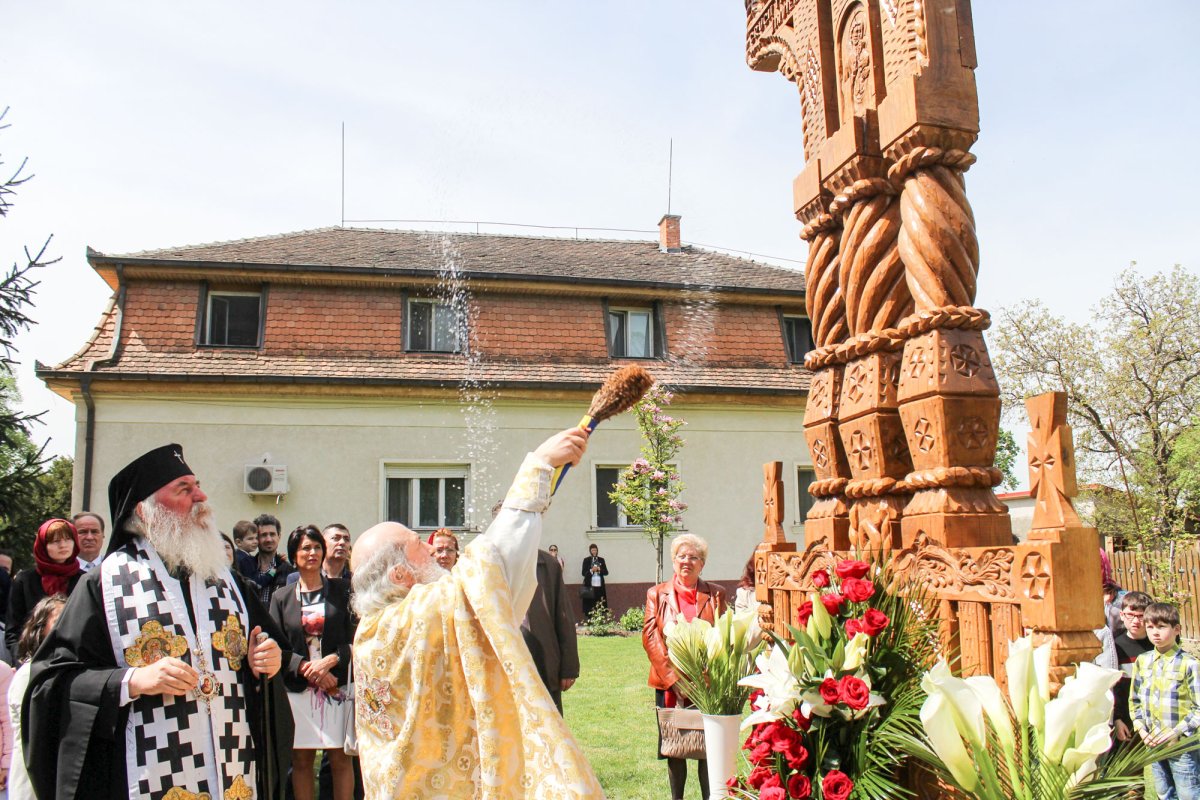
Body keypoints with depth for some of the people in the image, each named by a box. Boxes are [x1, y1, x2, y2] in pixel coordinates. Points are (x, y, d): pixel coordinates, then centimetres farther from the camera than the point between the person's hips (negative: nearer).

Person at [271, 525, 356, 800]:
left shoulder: (341, 590, 6)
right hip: (298, 689, 1)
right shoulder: (282, 598, 8)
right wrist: (305, 667, -11)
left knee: (340, 758, -1)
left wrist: (331, 660, -14)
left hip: (337, 686, -1)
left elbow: (354, 638, 3)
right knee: (301, 759, 5)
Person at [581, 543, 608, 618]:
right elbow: (584, 573, 0)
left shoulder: (601, 560, 12)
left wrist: (599, 569, -9)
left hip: (600, 586, 2)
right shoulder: (586, 560, 5)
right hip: (590, 586, -2)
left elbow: (606, 572, 8)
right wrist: (591, 570, -16)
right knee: (589, 605, -5)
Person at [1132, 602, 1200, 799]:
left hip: (1182, 745, -5)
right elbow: (1135, 699, 11)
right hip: (1153, 744, 5)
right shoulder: (1142, 661, 5)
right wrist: (1141, 728, -2)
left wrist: (1175, 732, -16)